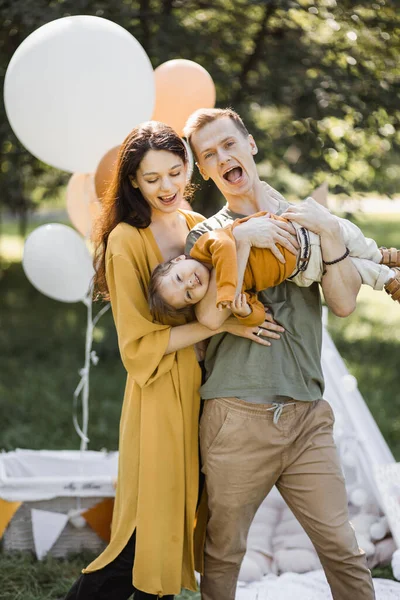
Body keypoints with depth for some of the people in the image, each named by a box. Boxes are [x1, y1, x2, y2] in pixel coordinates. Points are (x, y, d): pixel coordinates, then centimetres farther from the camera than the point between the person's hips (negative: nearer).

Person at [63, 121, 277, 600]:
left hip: (203, 391, 6)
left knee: (181, 524, 12)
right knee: (150, 530, -4)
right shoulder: (127, 241, -10)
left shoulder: (199, 228, 9)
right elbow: (139, 345, -14)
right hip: (159, 396, -6)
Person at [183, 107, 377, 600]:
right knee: (223, 551, 7)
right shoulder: (206, 236, 7)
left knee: (343, 551, 0)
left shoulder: (304, 219, 12)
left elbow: (344, 303, 0)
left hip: (307, 417, 2)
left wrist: (330, 232, -10)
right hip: (236, 417, -1)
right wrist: (241, 239, -15)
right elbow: (210, 316, -11)